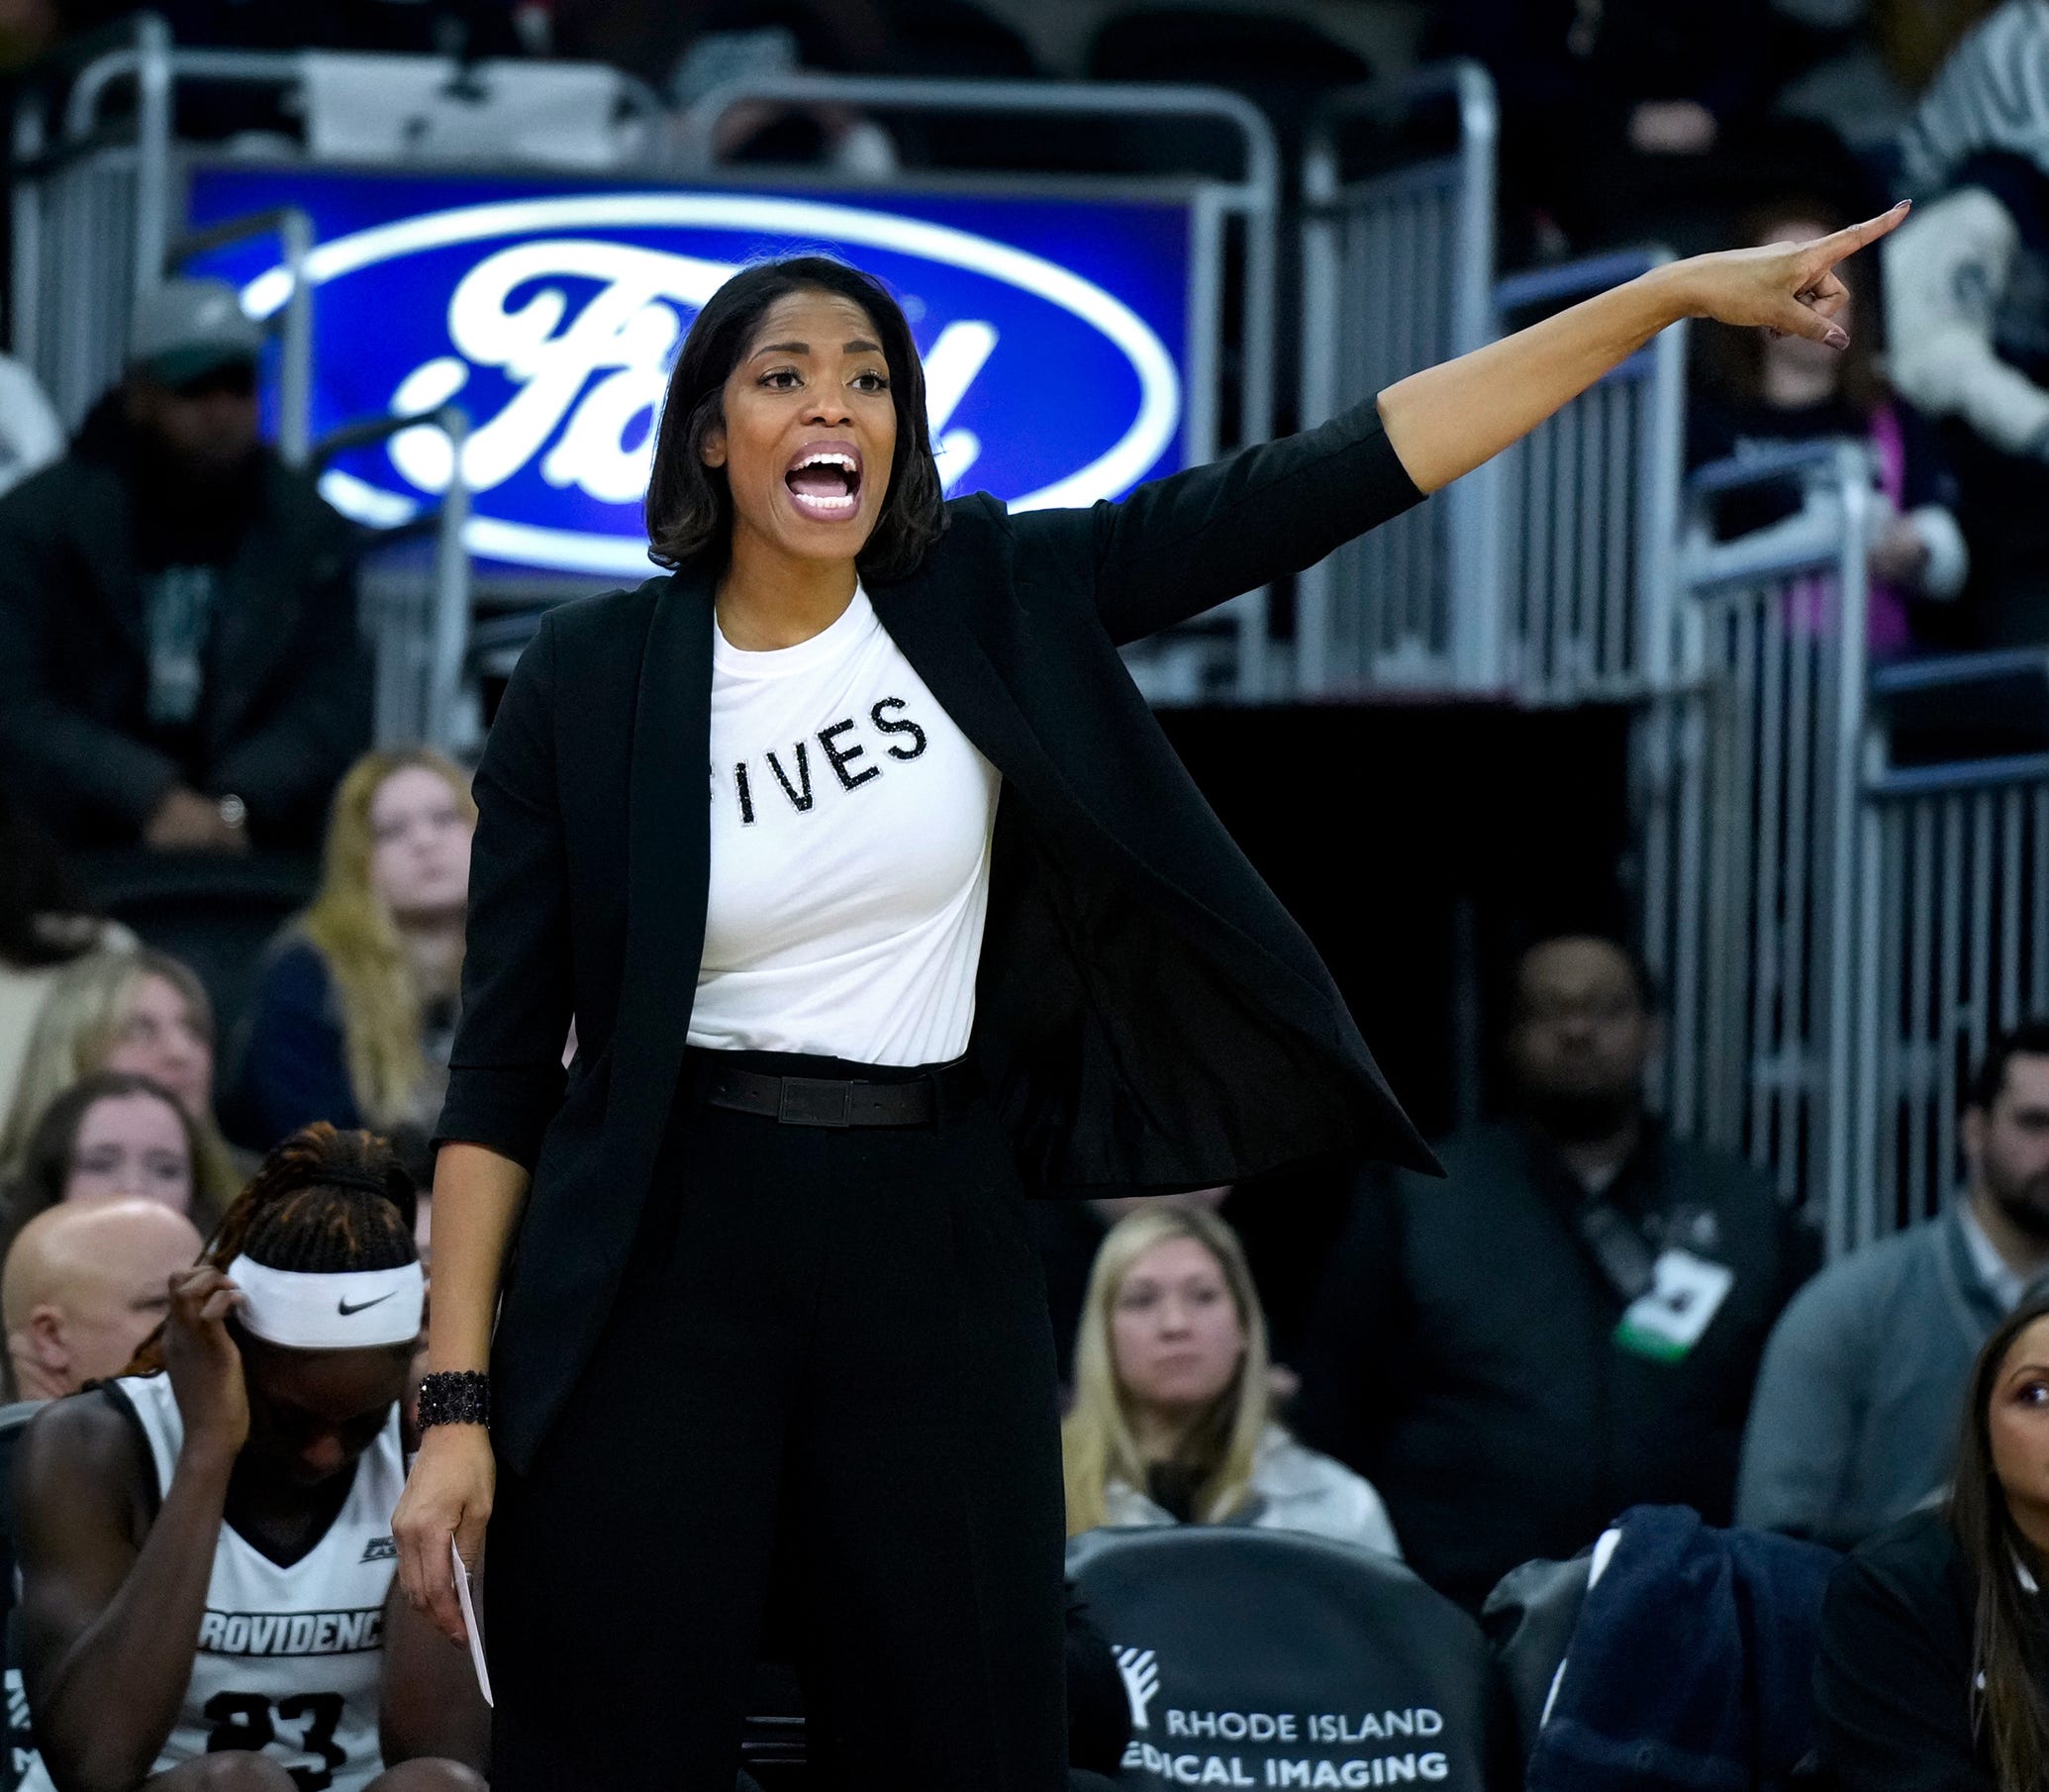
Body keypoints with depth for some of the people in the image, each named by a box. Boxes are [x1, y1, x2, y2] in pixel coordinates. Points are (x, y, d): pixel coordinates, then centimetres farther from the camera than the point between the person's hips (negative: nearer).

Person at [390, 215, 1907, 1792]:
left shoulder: (993, 607, 1)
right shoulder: (591, 683, -3)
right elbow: (504, 1059, -2)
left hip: (942, 1253, 2)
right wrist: (456, 1404, -8)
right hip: (665, 1261, -2)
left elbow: (1323, 484, -5)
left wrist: (1676, 295, -11)